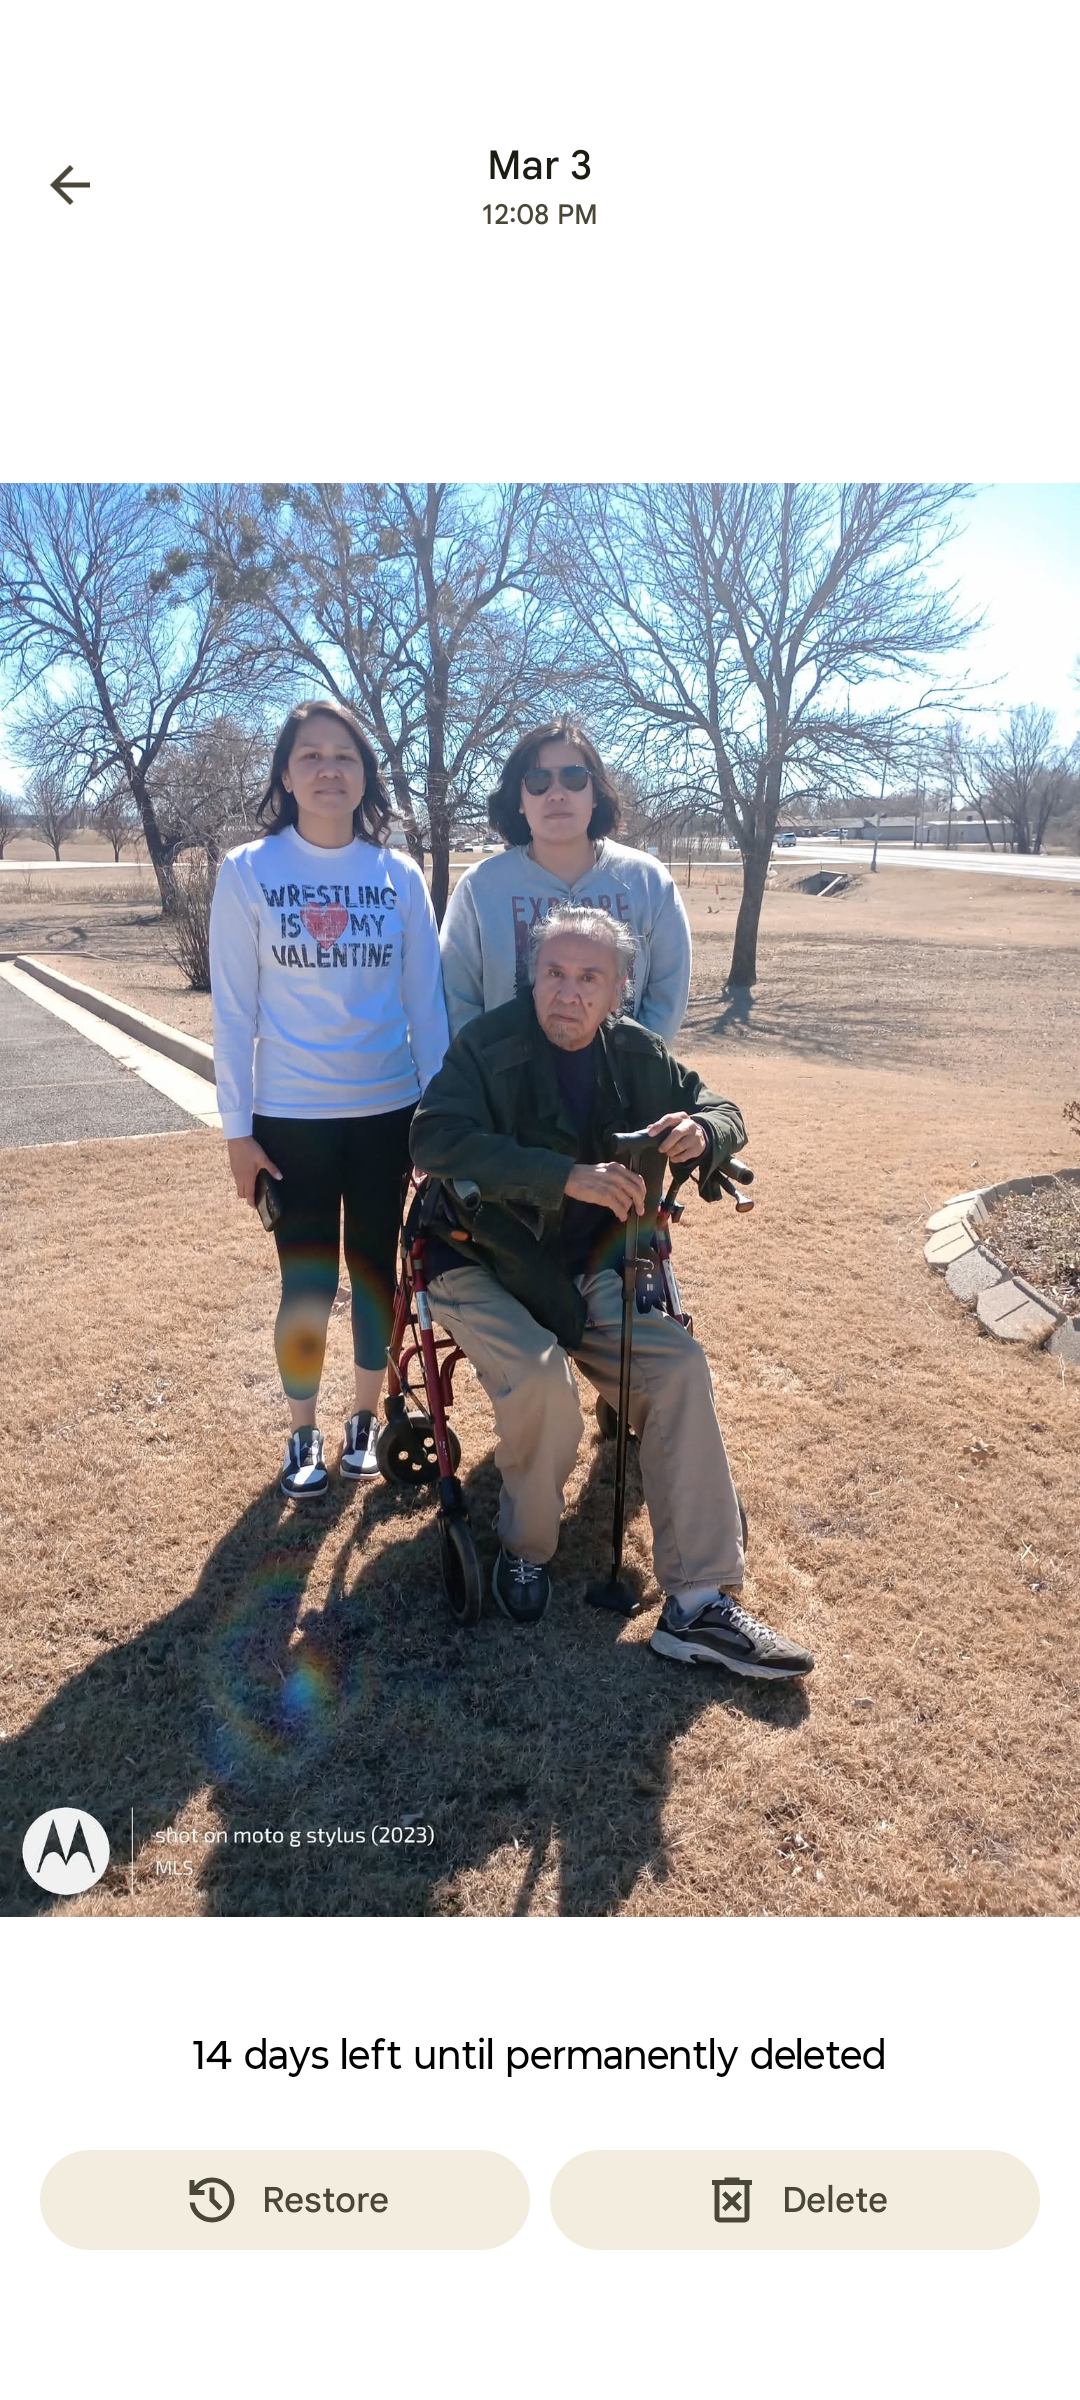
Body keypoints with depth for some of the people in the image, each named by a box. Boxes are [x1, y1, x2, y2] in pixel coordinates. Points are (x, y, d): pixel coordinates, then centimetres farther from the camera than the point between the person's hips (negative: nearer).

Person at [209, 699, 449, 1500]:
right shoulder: (248, 872, -3)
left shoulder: (400, 875, 1)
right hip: (290, 1119, -1)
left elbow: (426, 1000, 3)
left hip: (387, 1111, 2)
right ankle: (304, 1433, 26)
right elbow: (233, 1007, -3)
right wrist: (237, 1128, -5)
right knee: (307, 1281, 5)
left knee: (375, 1267, 12)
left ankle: (366, 1418, 31)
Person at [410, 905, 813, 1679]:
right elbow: (436, 1138, -30)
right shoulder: (488, 1047, -14)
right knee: (542, 1382, -32)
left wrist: (702, 1132, -14)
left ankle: (700, 1604, -10)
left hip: (589, 1271, 5)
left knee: (680, 1367, -18)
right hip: (485, 1267, -4)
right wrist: (569, 1175, -38)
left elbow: (723, 1110, 13)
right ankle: (526, 1548, 1)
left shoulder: (637, 1054, 2)